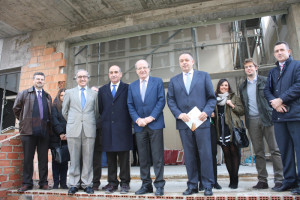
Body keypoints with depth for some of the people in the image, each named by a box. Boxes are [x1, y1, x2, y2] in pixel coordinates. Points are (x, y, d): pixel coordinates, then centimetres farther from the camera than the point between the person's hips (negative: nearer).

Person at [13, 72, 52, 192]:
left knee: (43, 158, 4)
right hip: (29, 130, -2)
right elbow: (16, 108, 13)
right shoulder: (24, 94, 10)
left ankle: (43, 183, 12)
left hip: (44, 131, 2)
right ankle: (27, 183, 13)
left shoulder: (48, 97, 17)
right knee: (28, 158, 3)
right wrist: (23, 121, 10)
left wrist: (49, 125, 10)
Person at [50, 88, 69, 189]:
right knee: (56, 160, 2)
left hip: (66, 138, 2)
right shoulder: (54, 107, 6)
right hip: (56, 138, -1)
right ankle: (56, 183, 9)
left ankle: (63, 183, 9)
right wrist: (60, 133, -11)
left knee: (65, 160, 2)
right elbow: (54, 120, -3)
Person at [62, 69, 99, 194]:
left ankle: (87, 184, 11)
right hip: (73, 129, 0)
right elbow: (64, 111, 15)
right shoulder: (69, 92, 13)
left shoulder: (94, 94, 13)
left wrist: (91, 123, 10)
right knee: (74, 158, 3)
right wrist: (71, 122, 12)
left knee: (88, 158, 2)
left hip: (89, 130, 0)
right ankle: (74, 184, 13)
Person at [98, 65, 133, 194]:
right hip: (107, 128, 3)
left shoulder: (127, 88, 6)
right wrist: (104, 121, 8)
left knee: (124, 157, 2)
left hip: (123, 127, -3)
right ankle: (112, 182, 18)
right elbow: (100, 108, 14)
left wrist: (129, 122, -2)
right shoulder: (102, 90, 16)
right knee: (110, 157, 8)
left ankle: (125, 183, 13)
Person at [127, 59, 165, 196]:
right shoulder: (132, 86, 15)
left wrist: (151, 117, -11)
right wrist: (137, 119, -6)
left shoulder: (157, 82, 6)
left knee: (157, 156, -1)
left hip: (155, 124, -3)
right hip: (140, 125, 3)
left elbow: (161, 100, -3)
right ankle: (146, 185, 18)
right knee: (143, 157, 8)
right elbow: (130, 105, 10)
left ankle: (159, 185, 8)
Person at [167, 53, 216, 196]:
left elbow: (212, 97, 6)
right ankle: (192, 185, 19)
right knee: (189, 156, 8)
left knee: (206, 154, 1)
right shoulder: (174, 80, 15)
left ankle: (208, 186, 14)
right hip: (184, 123, 2)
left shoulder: (204, 76, 10)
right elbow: (170, 100, 8)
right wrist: (179, 114, -8)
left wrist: (206, 112, -10)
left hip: (201, 121, -1)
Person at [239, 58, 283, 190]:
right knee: (258, 152, 6)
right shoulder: (242, 86, 15)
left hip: (266, 118, -3)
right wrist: (246, 119, 7)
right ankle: (262, 180, 13)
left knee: (274, 149, -1)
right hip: (252, 121, 3)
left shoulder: (265, 81, 6)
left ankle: (279, 179, 6)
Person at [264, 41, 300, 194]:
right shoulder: (273, 72, 23)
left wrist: (280, 99, -12)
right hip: (279, 115, 5)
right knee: (285, 150, 7)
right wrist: (273, 102, -7)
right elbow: (267, 90, 13)